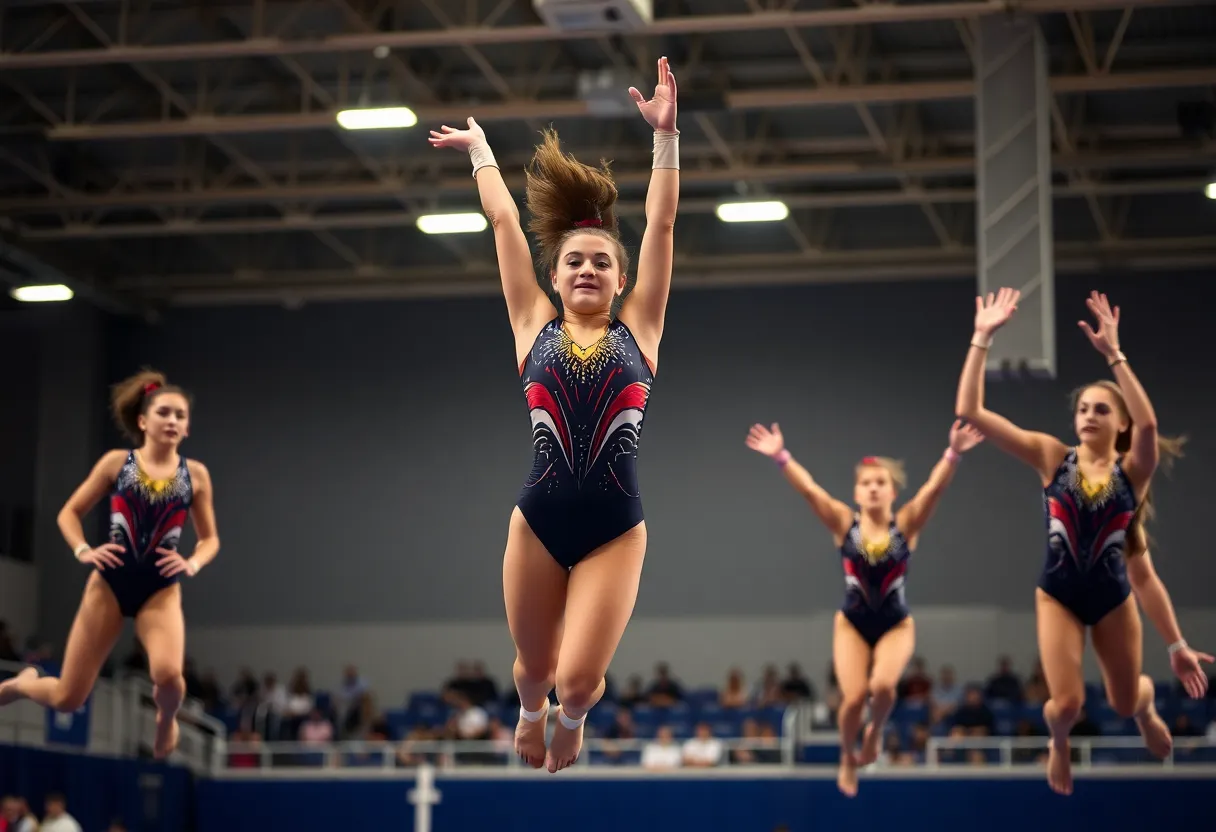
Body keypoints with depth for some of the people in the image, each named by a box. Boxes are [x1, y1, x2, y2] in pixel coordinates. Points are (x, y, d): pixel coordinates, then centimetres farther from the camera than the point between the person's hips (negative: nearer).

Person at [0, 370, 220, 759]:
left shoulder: (196, 474, 2)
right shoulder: (116, 462, 1)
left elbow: (210, 538, 11)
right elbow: (69, 513, 8)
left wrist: (192, 564, -9)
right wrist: (83, 551, -11)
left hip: (161, 589, 0)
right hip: (109, 584, 0)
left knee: (168, 676, -29)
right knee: (68, 698, 1)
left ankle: (166, 719, 10)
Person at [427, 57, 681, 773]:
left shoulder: (638, 328, 4)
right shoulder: (535, 327, 5)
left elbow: (662, 224, -2)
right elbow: (505, 222, 9)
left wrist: (666, 136, -7)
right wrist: (480, 148, 18)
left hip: (616, 528, -1)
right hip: (537, 522, 1)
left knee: (578, 679, -8)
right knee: (535, 667, 16)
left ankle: (571, 715, 31)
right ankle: (532, 711, 55)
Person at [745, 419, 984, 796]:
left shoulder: (906, 524, -9)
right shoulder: (844, 523, -7)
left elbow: (935, 488, -23)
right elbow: (809, 489, -18)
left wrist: (953, 454, -40)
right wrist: (781, 456, -31)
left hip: (896, 626, -1)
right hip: (852, 625, 1)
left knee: (883, 686, -25)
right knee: (854, 696, -13)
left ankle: (875, 732, 11)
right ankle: (847, 757, 18)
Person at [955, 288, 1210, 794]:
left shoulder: (1132, 470, -8)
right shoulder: (1052, 458, -6)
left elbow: (1148, 423, -33)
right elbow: (970, 412, -14)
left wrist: (1113, 354, -38)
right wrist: (982, 338, -20)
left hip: (1113, 597, 1)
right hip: (1058, 595, -1)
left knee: (1125, 703, 17)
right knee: (1067, 704, -13)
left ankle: (1146, 708, 58)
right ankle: (1059, 743, 26)